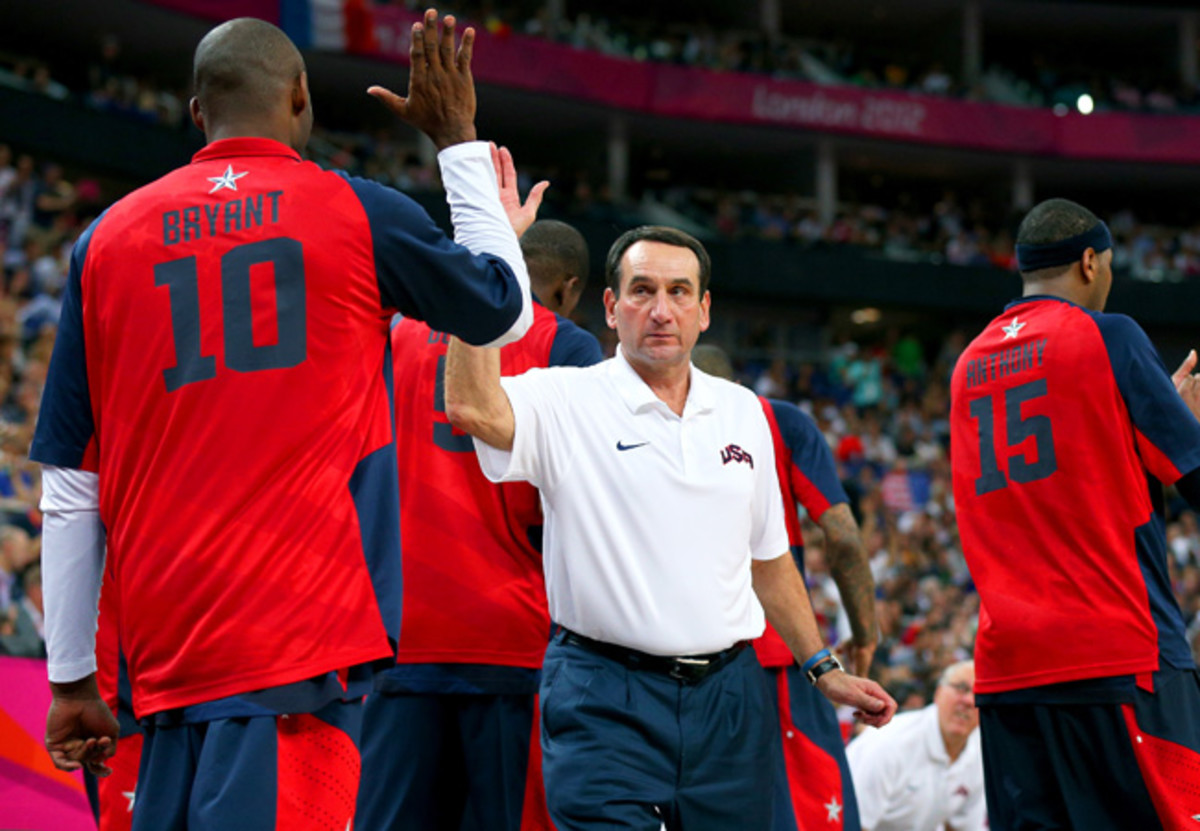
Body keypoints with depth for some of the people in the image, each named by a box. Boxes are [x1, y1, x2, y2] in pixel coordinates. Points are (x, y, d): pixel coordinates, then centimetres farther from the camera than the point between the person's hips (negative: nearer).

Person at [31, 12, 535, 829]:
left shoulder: (109, 239, 9)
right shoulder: (357, 213, 3)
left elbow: (71, 487, 10)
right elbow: (508, 312, 22)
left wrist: (71, 677, 16)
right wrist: (460, 139, 30)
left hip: (166, 651, 4)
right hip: (304, 643, -4)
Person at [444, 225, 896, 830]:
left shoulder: (742, 411, 12)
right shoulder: (566, 402, -4)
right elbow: (471, 405, -26)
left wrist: (823, 668, 21)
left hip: (728, 691, 5)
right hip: (605, 698, -5)